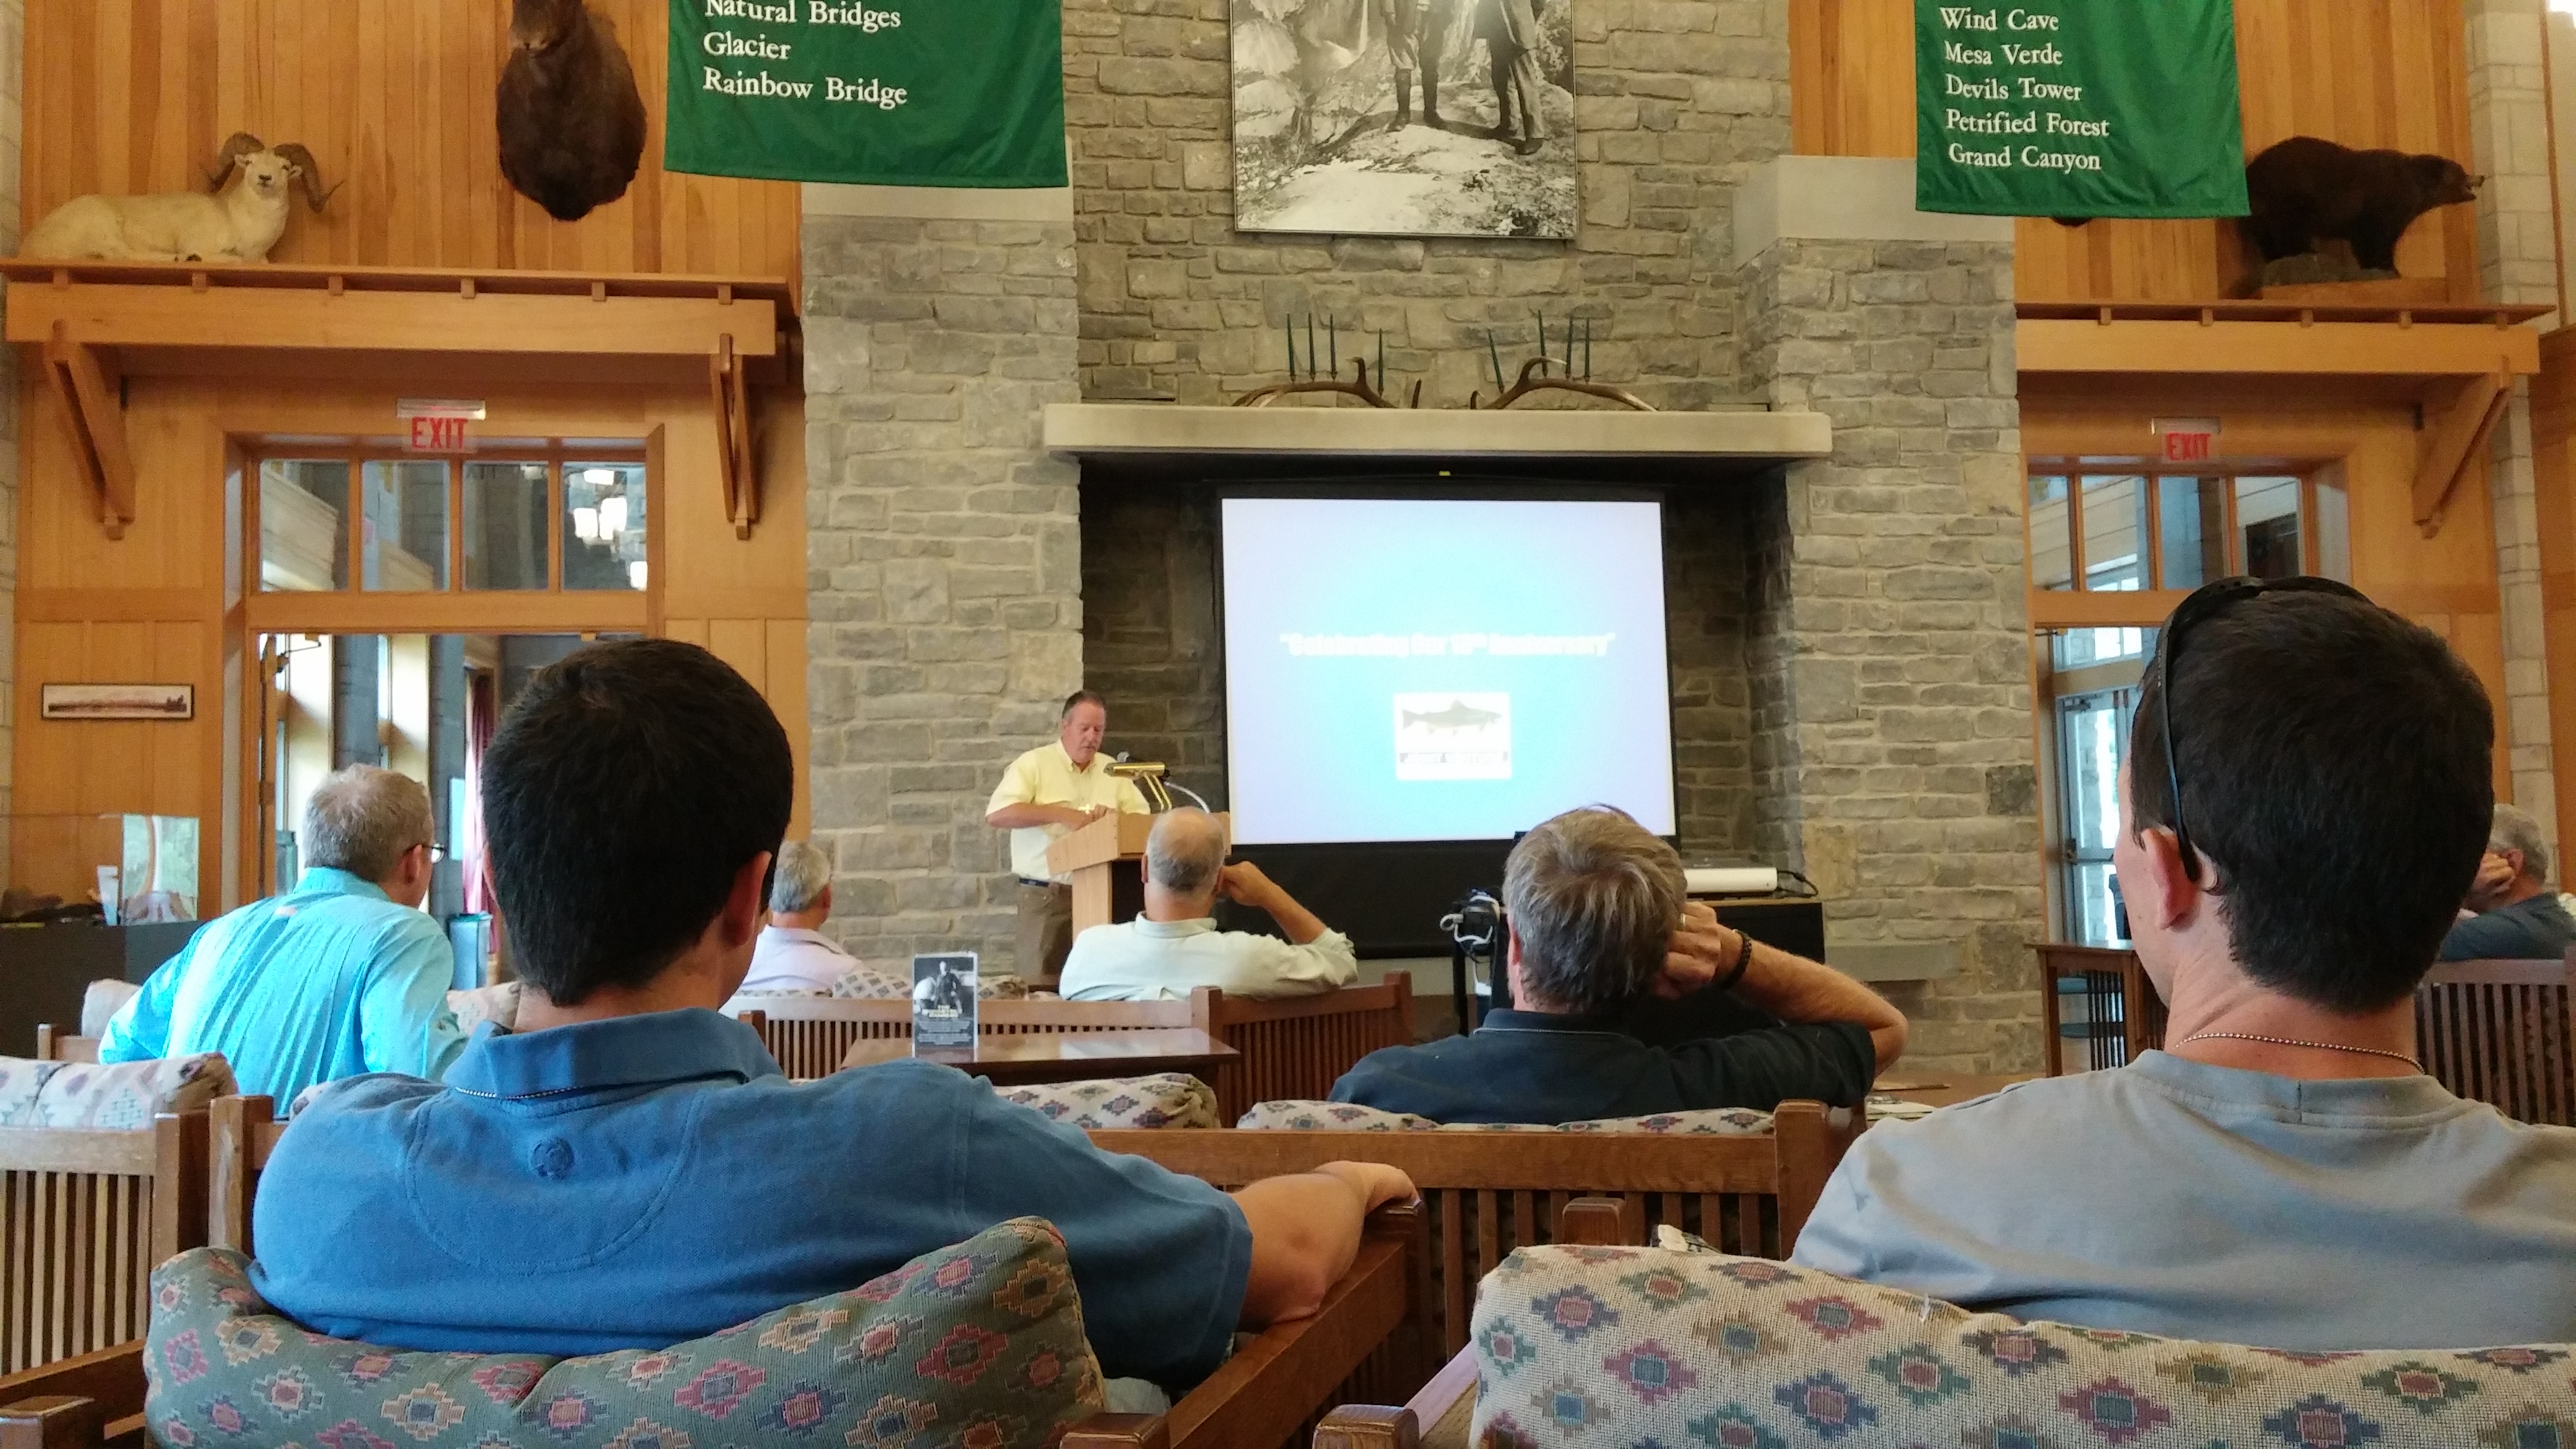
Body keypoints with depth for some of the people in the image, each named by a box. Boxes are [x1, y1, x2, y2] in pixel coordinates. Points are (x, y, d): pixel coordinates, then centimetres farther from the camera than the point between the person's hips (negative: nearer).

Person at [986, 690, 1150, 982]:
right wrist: (1061, 814, -19)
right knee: (1043, 987, -2)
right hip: (1046, 896, -4)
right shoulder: (1033, 764, -1)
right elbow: (996, 815, -13)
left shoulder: (1112, 770, 13)